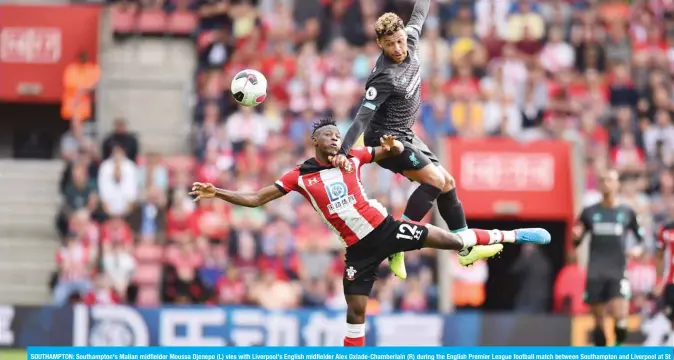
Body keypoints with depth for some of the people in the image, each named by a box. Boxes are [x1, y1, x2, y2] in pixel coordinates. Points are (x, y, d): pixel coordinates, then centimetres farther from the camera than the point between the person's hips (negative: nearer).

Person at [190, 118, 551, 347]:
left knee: (450, 240, -2)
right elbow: (255, 198, -1)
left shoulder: (352, 158, 0)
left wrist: (393, 145, -16)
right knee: (355, 309, -1)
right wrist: (216, 193, -11)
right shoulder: (299, 177, -3)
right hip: (359, 247, 0)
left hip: (386, 227, 0)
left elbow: (393, 152, 9)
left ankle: (510, 237, 14)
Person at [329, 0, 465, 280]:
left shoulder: (409, 43, -7)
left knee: (447, 183, 9)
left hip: (405, 137, 9)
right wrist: (343, 151, -42)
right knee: (435, 180, -20)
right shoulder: (384, 78, -29)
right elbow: (363, 117, -33)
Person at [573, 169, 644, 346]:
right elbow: (576, 243, 12)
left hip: (618, 272, -2)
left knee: (619, 315, -16)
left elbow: (642, 238, 10)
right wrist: (576, 236, -10)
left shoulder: (627, 212, 5)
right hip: (595, 273, 2)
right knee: (598, 319, 3)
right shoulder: (590, 212, 8)